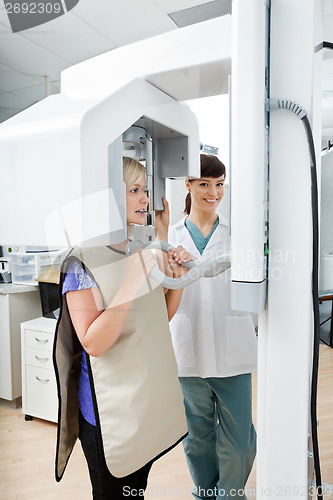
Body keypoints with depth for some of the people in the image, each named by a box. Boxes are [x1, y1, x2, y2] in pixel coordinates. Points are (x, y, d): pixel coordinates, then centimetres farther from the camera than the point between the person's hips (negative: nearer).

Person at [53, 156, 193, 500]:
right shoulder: (83, 259, -17)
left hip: (150, 394, 7)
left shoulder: (144, 252, 3)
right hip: (111, 407, -6)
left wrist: (178, 274, -5)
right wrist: (132, 283, -31)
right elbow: (93, 343, -23)